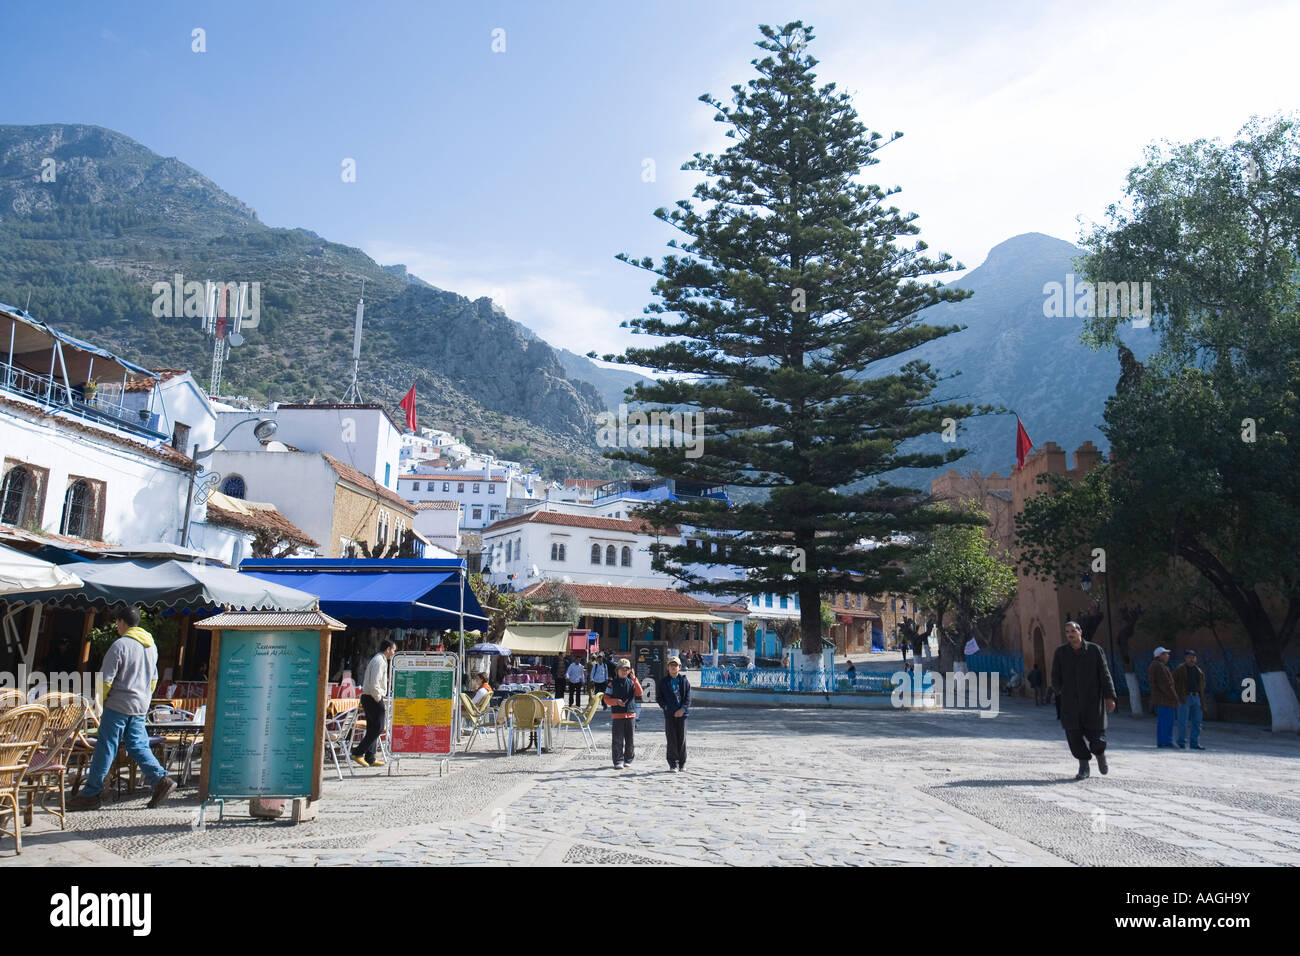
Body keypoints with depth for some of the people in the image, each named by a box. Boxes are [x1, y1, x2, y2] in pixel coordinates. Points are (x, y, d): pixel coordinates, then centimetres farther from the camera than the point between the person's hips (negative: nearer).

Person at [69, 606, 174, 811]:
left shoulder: (120, 645, -13)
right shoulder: (151, 645, 12)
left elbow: (106, 679, -13)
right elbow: (154, 678, 19)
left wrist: (100, 700, 1)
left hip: (118, 706, -7)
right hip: (140, 708, 7)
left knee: (105, 748, 1)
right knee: (138, 746, 11)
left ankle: (90, 794, 8)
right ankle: (160, 779, -2)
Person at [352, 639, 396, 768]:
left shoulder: (379, 660, 17)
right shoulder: (379, 661, -15)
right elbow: (374, 684, -24)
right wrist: (378, 699, -15)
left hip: (368, 698, 10)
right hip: (373, 698, -10)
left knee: (373, 728, 12)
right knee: (378, 727, -7)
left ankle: (370, 759, 15)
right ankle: (358, 752, -5)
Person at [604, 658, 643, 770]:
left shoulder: (631, 682, 8)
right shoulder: (612, 683, 3)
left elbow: (639, 693, -8)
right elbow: (606, 698, 1)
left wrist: (634, 679, -16)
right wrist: (617, 701, -15)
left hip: (630, 714, 2)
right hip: (617, 715, -2)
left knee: (630, 739, 6)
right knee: (618, 740, -4)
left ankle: (628, 760, 19)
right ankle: (618, 762, 1)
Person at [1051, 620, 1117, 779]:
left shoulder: (1094, 650, 2)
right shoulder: (1060, 652, 5)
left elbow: (1105, 675, 0)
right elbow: (1055, 677, 10)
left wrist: (1109, 697, -7)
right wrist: (1061, 692, -5)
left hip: (1092, 702, -1)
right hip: (1070, 704, 1)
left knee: (1096, 736, 0)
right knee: (1074, 736, -2)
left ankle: (1100, 754, 34)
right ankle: (1084, 766, 14)